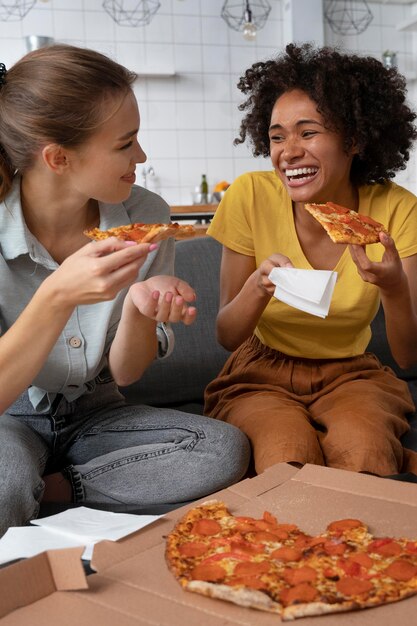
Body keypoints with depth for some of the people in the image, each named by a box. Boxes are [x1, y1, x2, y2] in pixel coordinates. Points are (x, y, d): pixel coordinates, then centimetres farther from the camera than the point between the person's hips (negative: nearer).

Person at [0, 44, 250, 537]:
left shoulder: (145, 217, -9)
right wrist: (58, 297, -35)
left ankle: (46, 488, -10)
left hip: (92, 417, 5)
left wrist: (139, 306, -25)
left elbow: (123, 374, -3)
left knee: (225, 450, -21)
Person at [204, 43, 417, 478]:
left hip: (352, 376, 1)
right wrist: (259, 287, -31)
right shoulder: (251, 196, -15)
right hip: (263, 375, 0)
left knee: (364, 451, -31)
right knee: (289, 457, -32)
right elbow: (227, 338, -9)